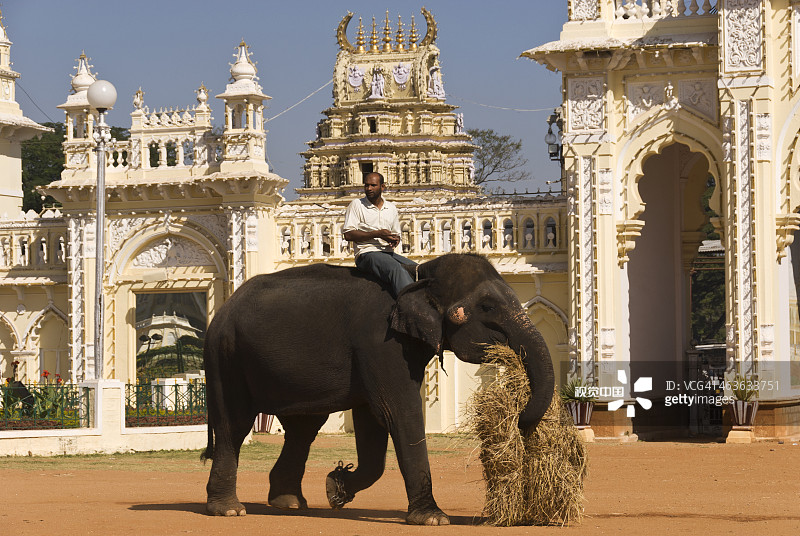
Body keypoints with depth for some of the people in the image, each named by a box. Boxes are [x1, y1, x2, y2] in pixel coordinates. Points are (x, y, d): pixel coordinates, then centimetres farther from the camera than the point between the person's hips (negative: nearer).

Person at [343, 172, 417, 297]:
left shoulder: (391, 208, 19)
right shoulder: (357, 205, 3)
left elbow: (396, 233, 26)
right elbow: (348, 234, -6)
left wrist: (395, 240, -2)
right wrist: (377, 234, -14)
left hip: (389, 253, 6)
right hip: (367, 253, -6)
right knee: (396, 269, -35)